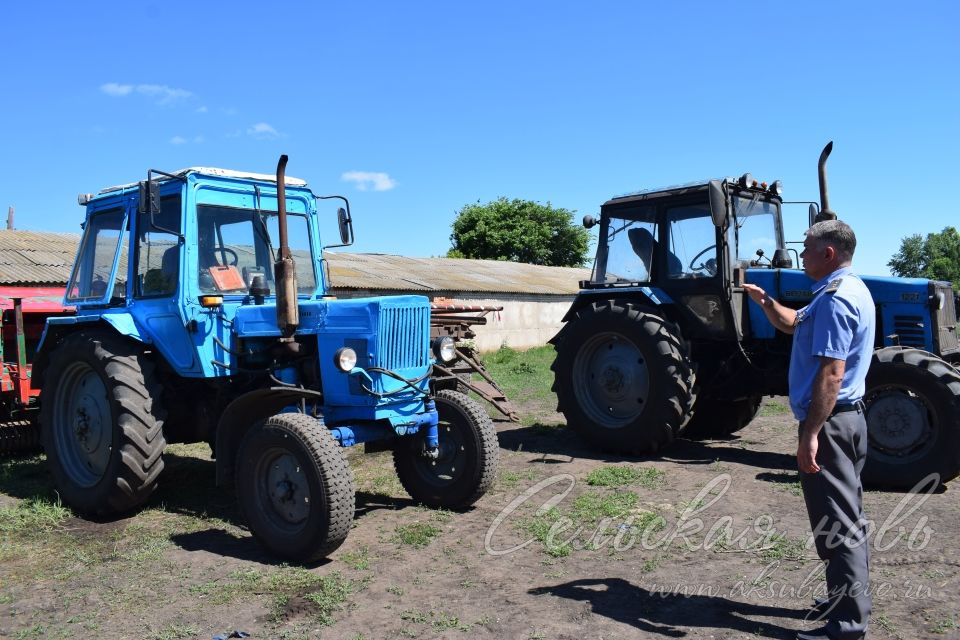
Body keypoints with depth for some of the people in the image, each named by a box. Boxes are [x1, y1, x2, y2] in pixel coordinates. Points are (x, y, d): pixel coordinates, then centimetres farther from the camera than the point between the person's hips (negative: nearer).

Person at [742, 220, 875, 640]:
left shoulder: (835, 299, -20)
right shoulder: (849, 290, 14)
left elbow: (831, 374, -26)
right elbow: (793, 324, 24)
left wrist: (811, 433, -25)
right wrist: (763, 300, 9)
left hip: (830, 421, -11)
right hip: (849, 417, 11)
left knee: (836, 522, -4)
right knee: (847, 517, 19)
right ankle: (850, 599, 32)